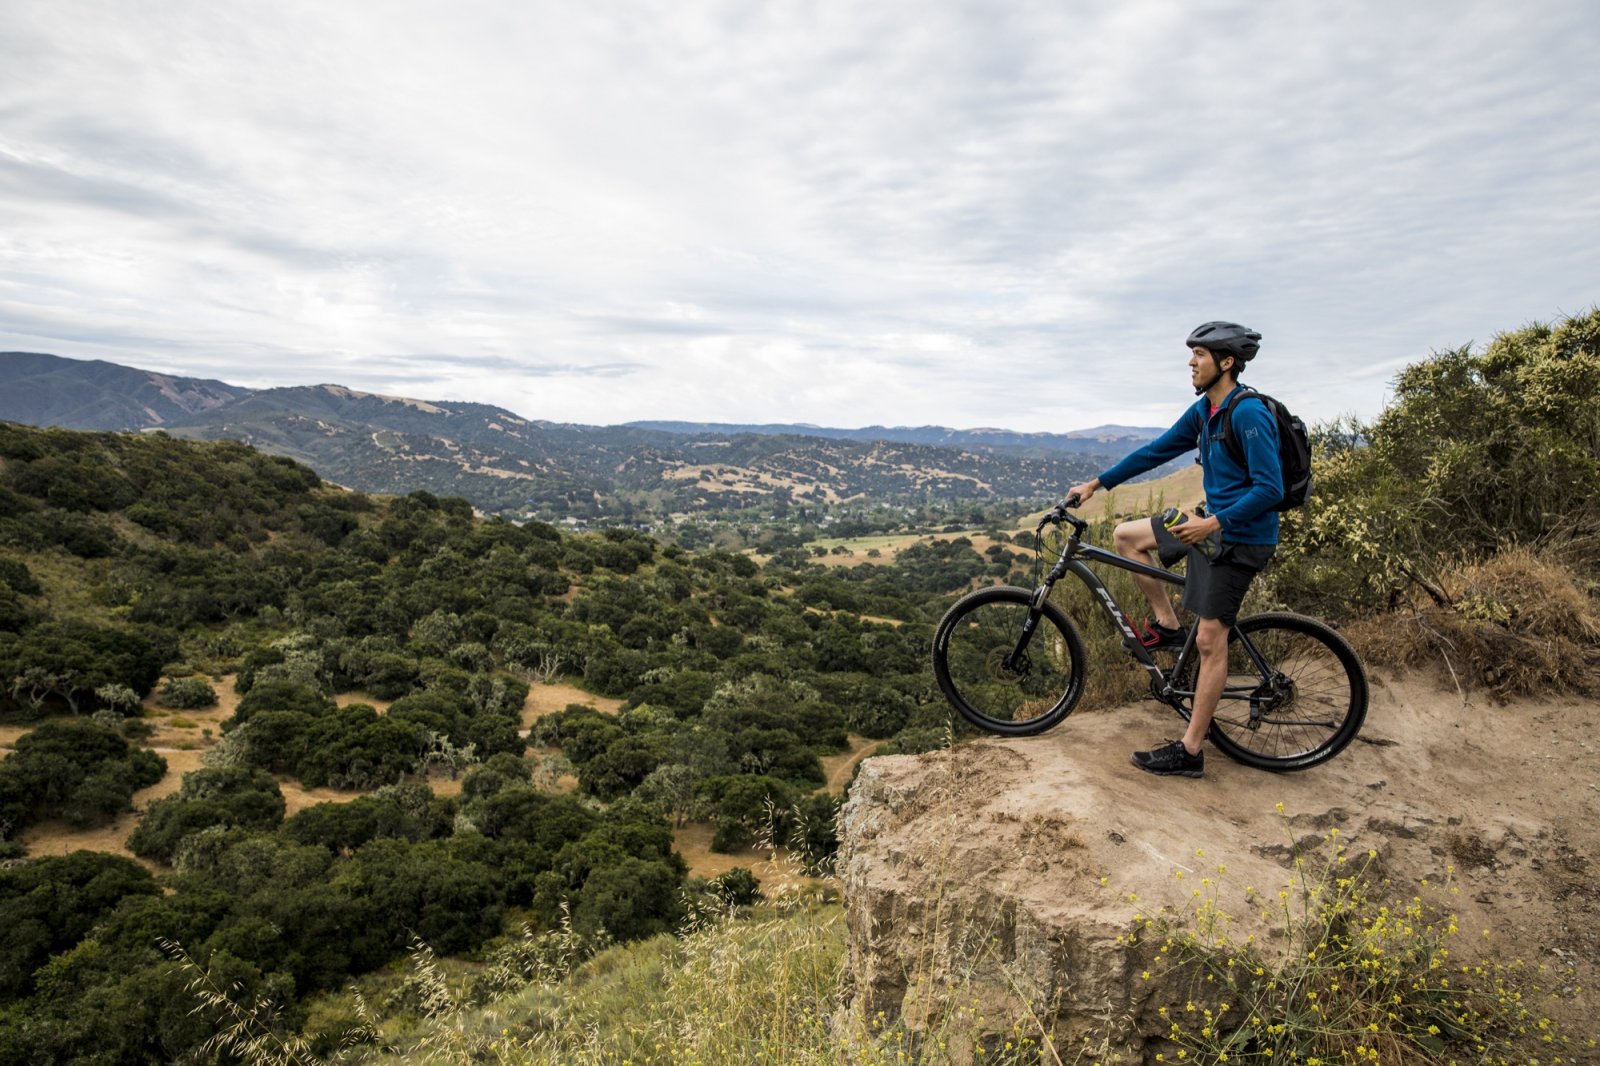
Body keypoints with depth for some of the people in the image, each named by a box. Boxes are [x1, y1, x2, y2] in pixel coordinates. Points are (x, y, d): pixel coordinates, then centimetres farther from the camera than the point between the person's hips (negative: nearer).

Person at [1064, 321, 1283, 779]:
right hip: (1213, 521, 9)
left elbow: (1270, 489, -25)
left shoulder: (1249, 415, -22)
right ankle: (1166, 625, 16)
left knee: (1210, 640, -7)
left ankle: (1189, 752, 1)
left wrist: (1214, 523, -30)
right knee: (1127, 534, 10)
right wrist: (1096, 483, 11)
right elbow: (1156, 451, 13)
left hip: (1241, 536, -9)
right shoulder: (1204, 411, 6)